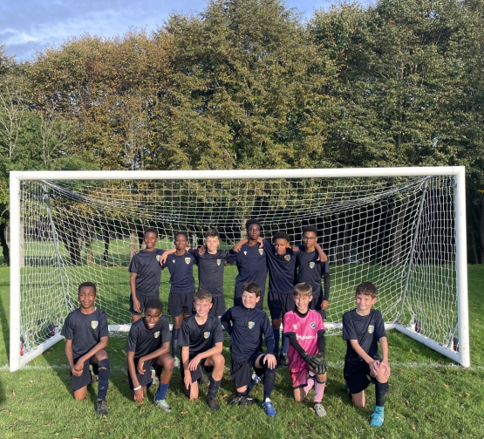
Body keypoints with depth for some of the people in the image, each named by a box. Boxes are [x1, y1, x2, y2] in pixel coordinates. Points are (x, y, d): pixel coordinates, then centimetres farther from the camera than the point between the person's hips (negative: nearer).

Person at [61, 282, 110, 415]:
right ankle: (87, 377, 28)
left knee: (103, 354, -39)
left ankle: (101, 398, -24)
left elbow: (104, 342, -20)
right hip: (77, 357, 2)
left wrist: (83, 359, -26)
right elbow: (68, 344, 0)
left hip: (94, 354, -2)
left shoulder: (101, 316, -12)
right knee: (79, 398, -7)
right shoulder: (72, 317, -7)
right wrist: (71, 366, -14)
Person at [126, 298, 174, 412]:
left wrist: (143, 359, -27)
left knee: (169, 361, -32)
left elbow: (166, 348, -21)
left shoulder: (163, 321, -24)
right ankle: (149, 378, 22)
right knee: (139, 396, -11)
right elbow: (130, 357, -21)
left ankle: (160, 398, -10)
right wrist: (137, 386, -23)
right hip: (138, 358, -1)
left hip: (154, 354, 1)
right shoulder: (136, 328, -27)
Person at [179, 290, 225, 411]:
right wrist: (186, 372, -10)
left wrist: (200, 356, -30)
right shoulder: (187, 323, -18)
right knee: (193, 397, -10)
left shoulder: (214, 321, -17)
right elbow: (185, 349, -10)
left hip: (207, 355, 1)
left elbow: (219, 347, -20)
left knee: (219, 359, -35)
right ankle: (198, 376, 24)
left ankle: (211, 396, -13)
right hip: (191, 357, 0)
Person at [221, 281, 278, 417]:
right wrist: (232, 332, 7)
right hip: (238, 356, 1)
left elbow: (269, 336, -13)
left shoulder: (261, 315, -6)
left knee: (271, 362, -34)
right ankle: (251, 378, 34)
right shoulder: (234, 311, -3)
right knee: (242, 392, -1)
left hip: (255, 354, -1)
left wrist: (270, 353, -31)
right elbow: (224, 320, 20)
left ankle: (267, 401, -18)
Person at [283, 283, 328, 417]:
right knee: (299, 398, 1)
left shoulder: (316, 315, -2)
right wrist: (305, 355, -30)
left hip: (313, 357, 0)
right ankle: (311, 380, 34)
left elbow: (321, 337, -9)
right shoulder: (289, 316, -7)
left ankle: (318, 402, -8)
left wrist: (321, 354, -28)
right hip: (297, 359, 0)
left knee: (321, 369, -35)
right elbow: (292, 339, -15)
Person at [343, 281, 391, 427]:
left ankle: (379, 410, -13)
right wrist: (370, 361, -29)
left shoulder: (376, 315, -3)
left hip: (372, 358, 1)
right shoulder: (348, 317, -11)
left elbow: (383, 339, -13)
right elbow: (354, 343, -16)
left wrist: (385, 360, -30)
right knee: (359, 404, 0)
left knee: (382, 371, -36)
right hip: (354, 362, -1)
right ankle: (352, 382, 35)